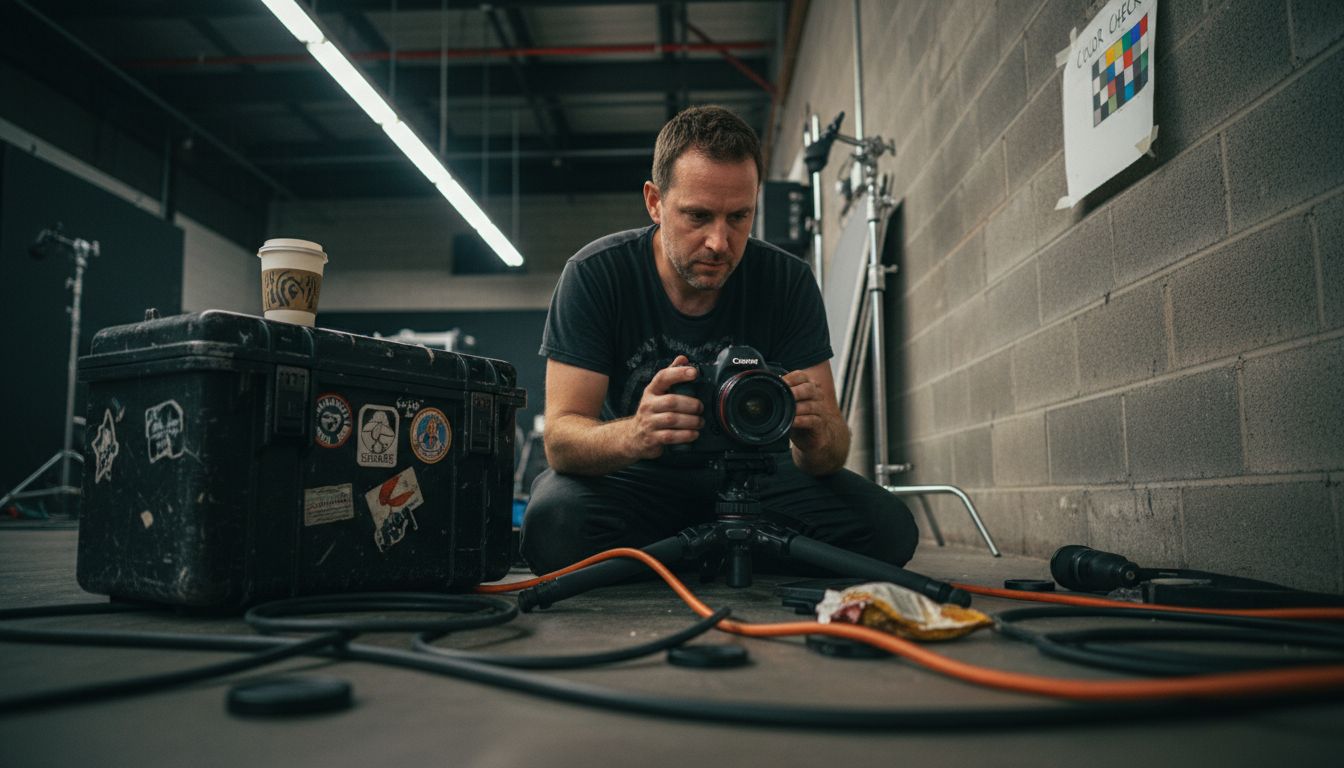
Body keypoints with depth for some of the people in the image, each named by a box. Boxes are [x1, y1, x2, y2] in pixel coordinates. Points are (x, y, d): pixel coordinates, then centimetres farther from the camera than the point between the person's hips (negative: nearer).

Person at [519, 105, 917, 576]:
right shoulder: (594, 273, -17)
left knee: (886, 529, -22)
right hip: (636, 478, -1)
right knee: (553, 523, -34)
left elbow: (832, 448, -15)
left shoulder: (788, 281, -12)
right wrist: (633, 435, -46)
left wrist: (815, 435, -41)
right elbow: (560, 438, -23)